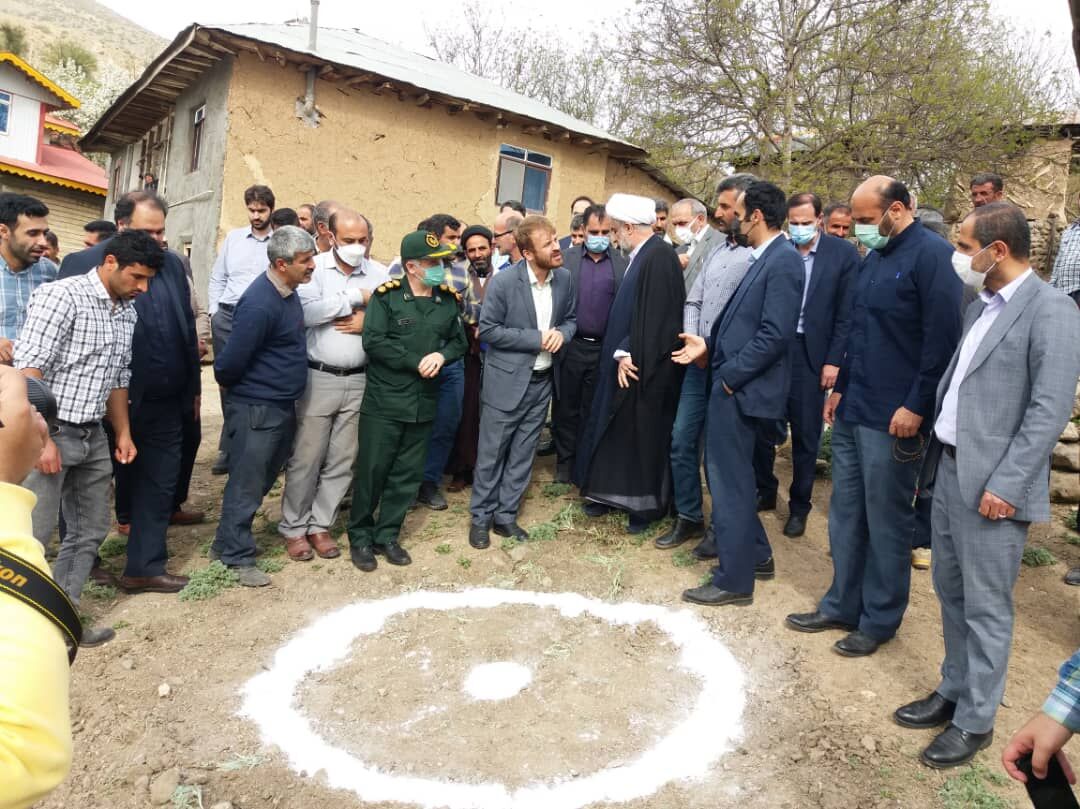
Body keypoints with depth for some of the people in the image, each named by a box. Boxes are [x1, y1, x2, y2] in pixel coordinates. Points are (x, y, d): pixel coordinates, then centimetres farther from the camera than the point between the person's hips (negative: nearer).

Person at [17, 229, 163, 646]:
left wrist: (123, 433, 17)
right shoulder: (61, 295, -14)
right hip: (50, 433, -8)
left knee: (91, 531, 14)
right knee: (31, 537, -1)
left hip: (92, 436, 8)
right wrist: (42, 438, -21)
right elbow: (28, 370, -18)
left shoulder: (127, 311, 9)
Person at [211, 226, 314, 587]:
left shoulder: (287, 291, 5)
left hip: (282, 405, 9)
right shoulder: (260, 305, -24)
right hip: (256, 408, -9)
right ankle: (237, 557, 16)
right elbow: (229, 364, -20)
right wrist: (238, 389, -1)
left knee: (264, 477, 19)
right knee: (247, 483, 2)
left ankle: (229, 541, 34)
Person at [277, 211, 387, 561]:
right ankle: (293, 527, 21)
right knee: (306, 458, 4)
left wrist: (368, 323, -15)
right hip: (318, 378, -3)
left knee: (343, 460, 10)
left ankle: (320, 524, 25)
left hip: (359, 381, 3)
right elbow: (305, 312, -21)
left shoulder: (379, 274, 4)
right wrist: (355, 297, -16)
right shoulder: (314, 267, -5)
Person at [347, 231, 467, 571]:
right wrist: (417, 362, -16)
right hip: (383, 402, -4)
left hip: (423, 404, 4)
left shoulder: (448, 300, 7)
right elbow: (373, 341, -15)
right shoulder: (387, 296, -7)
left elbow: (459, 341, 12)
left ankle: (387, 535, 27)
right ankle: (360, 536, 21)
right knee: (371, 470, 4)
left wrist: (441, 355, -9)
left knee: (407, 474, 11)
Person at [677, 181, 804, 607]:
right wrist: (709, 345, 9)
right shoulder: (763, 258, 13)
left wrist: (729, 376, -18)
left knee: (730, 480, 0)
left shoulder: (783, 261, -16)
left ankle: (734, 580, 14)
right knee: (725, 472, 19)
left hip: (741, 388, -10)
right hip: (731, 382, 10)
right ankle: (756, 554, 34)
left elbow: (775, 334, -23)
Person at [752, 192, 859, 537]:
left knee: (805, 436, 8)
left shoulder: (843, 253, -1)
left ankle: (799, 506, 23)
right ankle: (765, 492, 27)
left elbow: (846, 312, -3)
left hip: (811, 355, -1)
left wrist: (834, 361, -8)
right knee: (763, 428, 5)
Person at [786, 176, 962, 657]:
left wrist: (916, 407, -17)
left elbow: (942, 338, -17)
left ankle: (880, 619, 19)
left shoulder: (932, 255, -12)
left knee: (886, 522, 4)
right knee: (845, 514, 13)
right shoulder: (872, 258, 14)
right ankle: (841, 606, 26)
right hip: (852, 410, 8)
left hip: (894, 418, -8)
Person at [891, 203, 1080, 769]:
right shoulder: (979, 306, 12)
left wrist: (1005, 485, -20)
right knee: (950, 593, 18)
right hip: (948, 470, 8)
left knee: (985, 607, 4)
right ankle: (953, 692, 35)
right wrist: (935, 457, 14)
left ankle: (976, 721, 20)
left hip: (992, 484, -8)